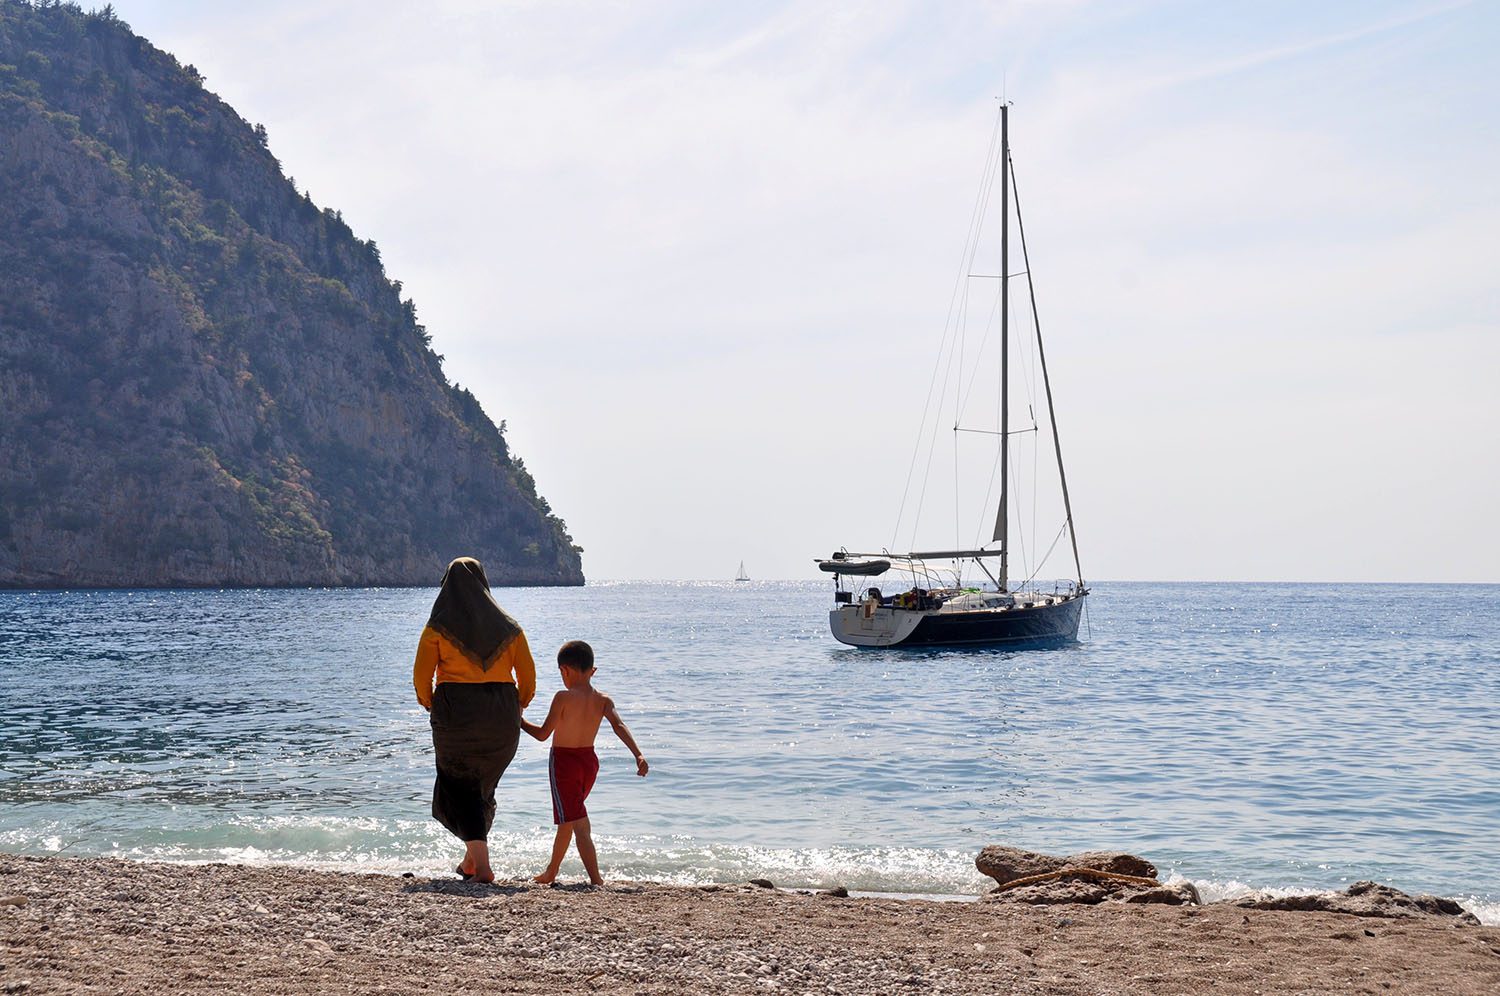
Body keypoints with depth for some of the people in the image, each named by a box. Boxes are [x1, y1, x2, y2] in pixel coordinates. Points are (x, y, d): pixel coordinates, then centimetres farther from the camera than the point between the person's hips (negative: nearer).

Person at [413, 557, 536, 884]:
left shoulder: (439, 626, -2)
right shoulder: (508, 627, 6)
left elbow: (422, 676, -5)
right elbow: (528, 676, 5)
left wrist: (431, 705, 12)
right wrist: (516, 709, 19)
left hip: (456, 712, -3)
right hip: (502, 717, 3)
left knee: (459, 786, 6)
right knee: (483, 786, 21)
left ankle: (481, 863, -7)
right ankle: (472, 858, 29)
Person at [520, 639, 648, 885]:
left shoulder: (563, 697, -16)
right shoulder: (603, 700, -2)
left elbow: (543, 734, -13)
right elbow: (619, 725, -17)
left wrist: (519, 721, 3)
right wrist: (638, 755, -26)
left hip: (563, 762, -6)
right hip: (589, 761, 6)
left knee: (578, 823, -8)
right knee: (568, 818, 23)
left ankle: (596, 879, -18)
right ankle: (551, 872, 37)